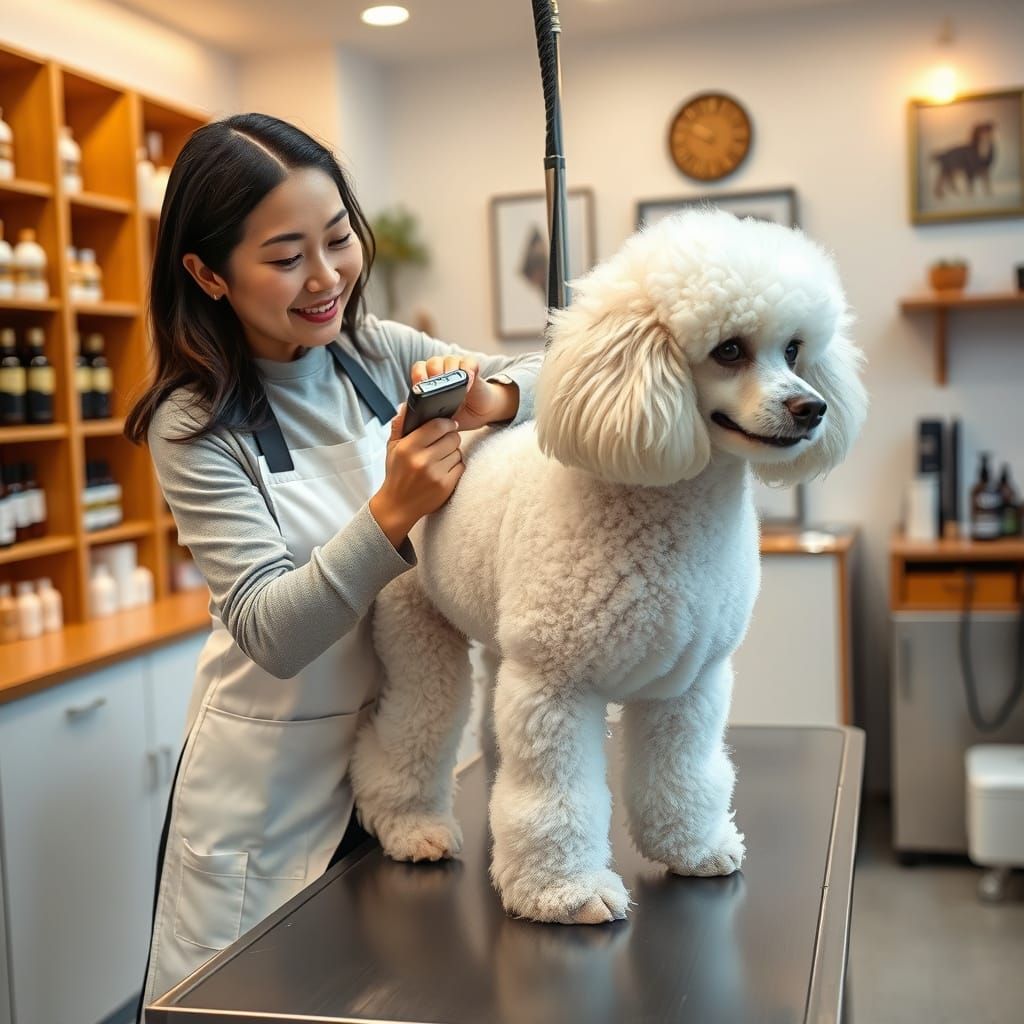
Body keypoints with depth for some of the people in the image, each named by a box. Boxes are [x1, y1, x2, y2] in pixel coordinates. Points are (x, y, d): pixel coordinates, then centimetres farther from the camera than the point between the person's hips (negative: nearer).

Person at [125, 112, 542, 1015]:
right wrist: (395, 511, -37)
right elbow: (273, 634, -24)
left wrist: (491, 396, -24)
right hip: (274, 784, -4)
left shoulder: (380, 354, -5)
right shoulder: (195, 426, -16)